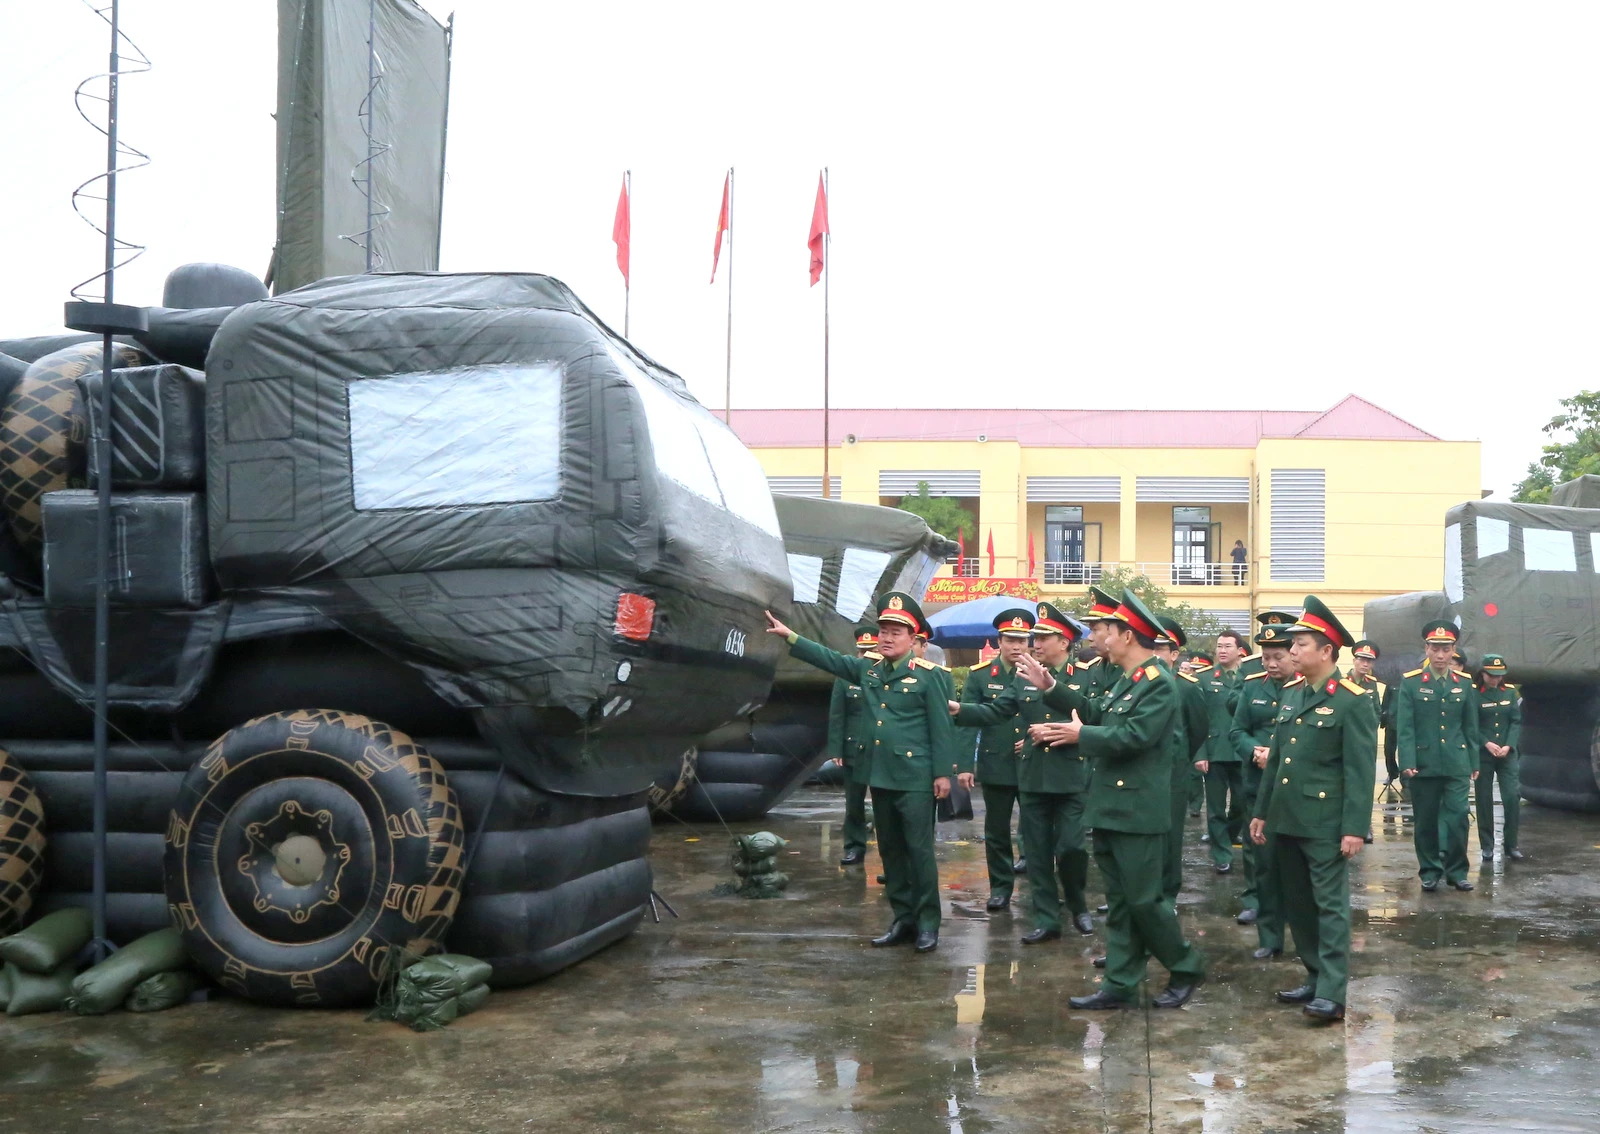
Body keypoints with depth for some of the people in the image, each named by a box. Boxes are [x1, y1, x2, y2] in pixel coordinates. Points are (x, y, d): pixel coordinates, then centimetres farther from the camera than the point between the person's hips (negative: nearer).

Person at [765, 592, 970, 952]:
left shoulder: (929, 675, -8)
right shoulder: (868, 669, 9)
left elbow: (942, 727, -9)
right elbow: (828, 658, 15)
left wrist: (943, 772, -11)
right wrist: (789, 636, 9)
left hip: (916, 778, -7)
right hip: (880, 776, 7)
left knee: (919, 849, -3)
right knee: (890, 850, 12)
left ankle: (927, 923, 6)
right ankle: (903, 919, 21)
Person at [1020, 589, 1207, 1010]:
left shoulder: (1159, 684, -16)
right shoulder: (1127, 681, 14)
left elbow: (1133, 737, -25)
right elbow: (1099, 717, 21)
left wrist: (1081, 736, -13)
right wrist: (1051, 688, 18)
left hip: (1138, 812, -9)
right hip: (1111, 808, 9)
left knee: (1143, 900, -3)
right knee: (1120, 904, 11)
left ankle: (1187, 968, 16)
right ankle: (1120, 986, 15)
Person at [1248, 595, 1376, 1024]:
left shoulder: (1352, 701, -10)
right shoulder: (1290, 694, 12)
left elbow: (1361, 770, -13)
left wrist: (1355, 827, -18)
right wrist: (1261, 811, 16)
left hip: (1324, 823, -8)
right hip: (1285, 819, 8)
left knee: (1330, 904, -3)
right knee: (1296, 904, 13)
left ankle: (1331, 993, -2)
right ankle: (1316, 977, 24)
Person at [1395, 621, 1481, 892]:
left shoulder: (1465, 684, 6)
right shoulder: (1410, 682, -2)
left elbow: (1471, 727, 10)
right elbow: (1405, 726, -6)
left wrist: (1474, 763, 9)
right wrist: (1407, 763, -13)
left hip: (1457, 764, 1)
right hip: (1423, 763, -1)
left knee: (1458, 818, -3)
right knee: (1425, 821, 7)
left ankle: (1457, 871, 12)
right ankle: (1430, 872, 18)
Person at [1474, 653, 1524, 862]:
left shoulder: (1510, 692, 7)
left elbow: (1516, 721, 5)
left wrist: (1508, 746, -8)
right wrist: (1486, 743, -17)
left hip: (1508, 753, 2)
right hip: (1482, 754, -2)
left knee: (1512, 797, -6)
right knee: (1484, 800, 2)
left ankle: (1511, 844, 6)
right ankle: (1487, 846, 12)